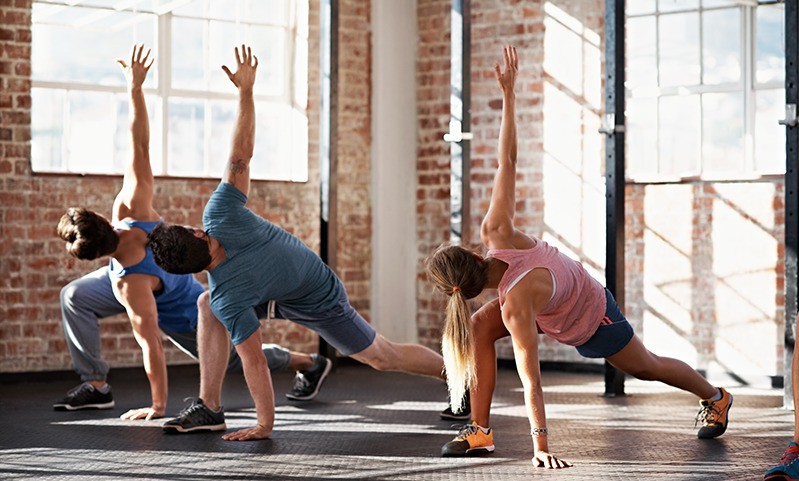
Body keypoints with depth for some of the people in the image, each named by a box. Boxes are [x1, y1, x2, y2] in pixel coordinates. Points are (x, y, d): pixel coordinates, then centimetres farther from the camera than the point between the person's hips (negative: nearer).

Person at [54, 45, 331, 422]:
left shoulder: (129, 285, -46)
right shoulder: (132, 207, -33)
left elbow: (152, 346, -40)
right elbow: (140, 145, -31)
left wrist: (158, 407, -32)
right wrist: (135, 88, -31)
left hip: (181, 316, -7)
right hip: (176, 282, 7)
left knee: (232, 357, 19)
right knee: (74, 296, -8)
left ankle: (309, 363, 40)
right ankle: (96, 385, 3)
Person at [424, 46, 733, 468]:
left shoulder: (516, 306, -44)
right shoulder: (496, 232, -32)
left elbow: (530, 380, -42)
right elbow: (506, 161, -30)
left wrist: (540, 445, -38)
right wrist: (508, 94, -28)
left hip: (589, 321, -6)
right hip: (567, 292, 6)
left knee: (646, 367, 20)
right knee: (480, 328, -16)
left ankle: (715, 397, 49)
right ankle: (481, 431, -7)